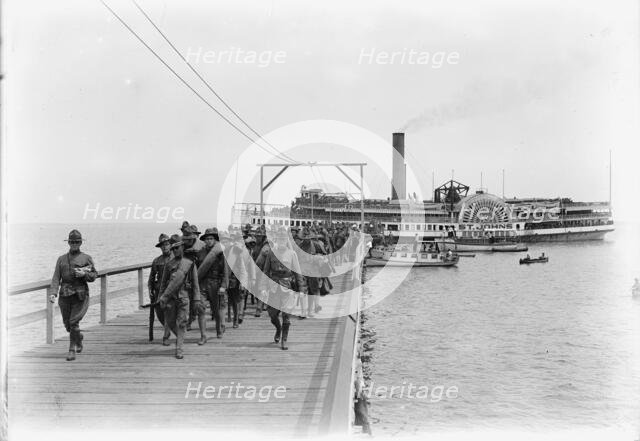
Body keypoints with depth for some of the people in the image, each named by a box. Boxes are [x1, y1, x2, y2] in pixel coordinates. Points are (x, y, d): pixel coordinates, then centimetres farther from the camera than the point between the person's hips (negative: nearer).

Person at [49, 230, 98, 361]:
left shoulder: (86, 258, 5)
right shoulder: (62, 259, 9)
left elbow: (94, 275, 7)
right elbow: (56, 277, 2)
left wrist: (84, 274, -14)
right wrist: (53, 293, -11)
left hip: (80, 295, -3)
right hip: (64, 295, 3)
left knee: (74, 322, -11)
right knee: (67, 323, 11)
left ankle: (72, 350, -3)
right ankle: (79, 337, 41)